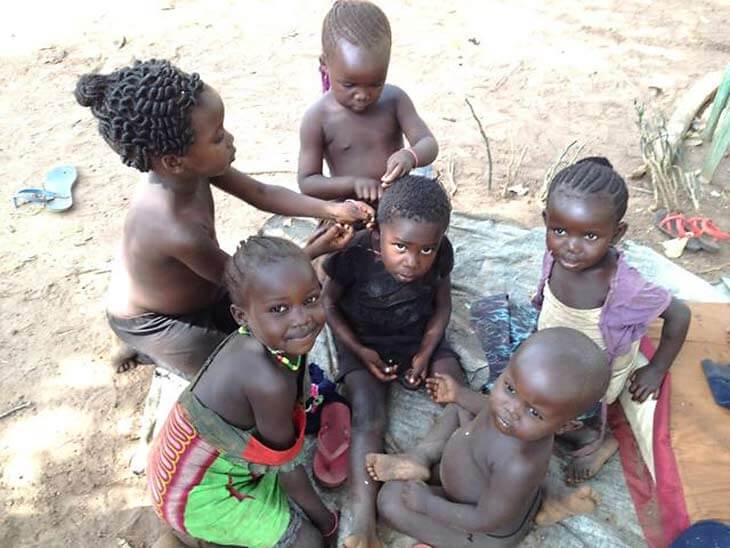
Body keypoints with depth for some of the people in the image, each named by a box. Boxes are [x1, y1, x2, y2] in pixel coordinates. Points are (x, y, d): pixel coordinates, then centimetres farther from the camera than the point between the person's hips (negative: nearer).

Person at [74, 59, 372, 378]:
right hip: (151, 322, -7)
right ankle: (148, 351, 20)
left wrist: (331, 210, -20)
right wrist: (318, 247, -22)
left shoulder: (189, 168, -23)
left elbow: (261, 194, -10)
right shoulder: (178, 233, -44)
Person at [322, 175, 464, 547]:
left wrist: (426, 352, -12)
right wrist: (361, 352, -16)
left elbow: (441, 304, -1)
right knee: (368, 420, -18)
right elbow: (329, 303, -11)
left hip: (420, 337, 4)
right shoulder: (354, 255, -27)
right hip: (363, 341, -3)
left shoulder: (441, 253, -18)